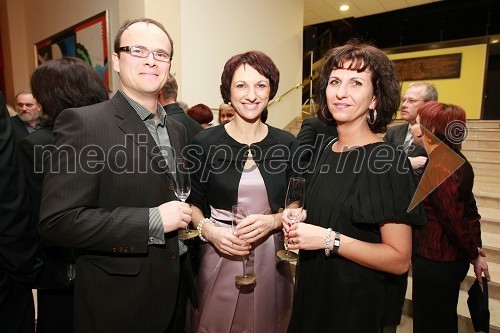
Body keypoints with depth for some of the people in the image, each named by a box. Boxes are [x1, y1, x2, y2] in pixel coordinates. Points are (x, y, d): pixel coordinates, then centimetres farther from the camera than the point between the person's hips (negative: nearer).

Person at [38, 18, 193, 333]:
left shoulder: (177, 129, 5)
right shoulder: (83, 122, -15)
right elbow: (57, 221, -20)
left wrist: (188, 215, -1)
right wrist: (152, 221, -24)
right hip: (119, 300, -6)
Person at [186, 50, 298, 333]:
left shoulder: (287, 144, -2)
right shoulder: (205, 142, -6)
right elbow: (194, 202, 4)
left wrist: (272, 221, -14)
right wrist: (208, 229, -14)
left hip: (270, 259, 2)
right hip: (220, 258, -1)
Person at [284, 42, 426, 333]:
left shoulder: (387, 161, -21)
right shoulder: (329, 151, 0)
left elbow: (399, 260, -19)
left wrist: (329, 239, -26)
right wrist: (303, 218, -5)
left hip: (352, 300, -6)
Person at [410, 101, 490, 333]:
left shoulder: (439, 168, -25)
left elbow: (455, 219, -22)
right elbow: (469, 209, 7)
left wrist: (474, 255, -7)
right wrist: (476, 251, 10)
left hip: (434, 261, -9)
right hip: (452, 258, 9)